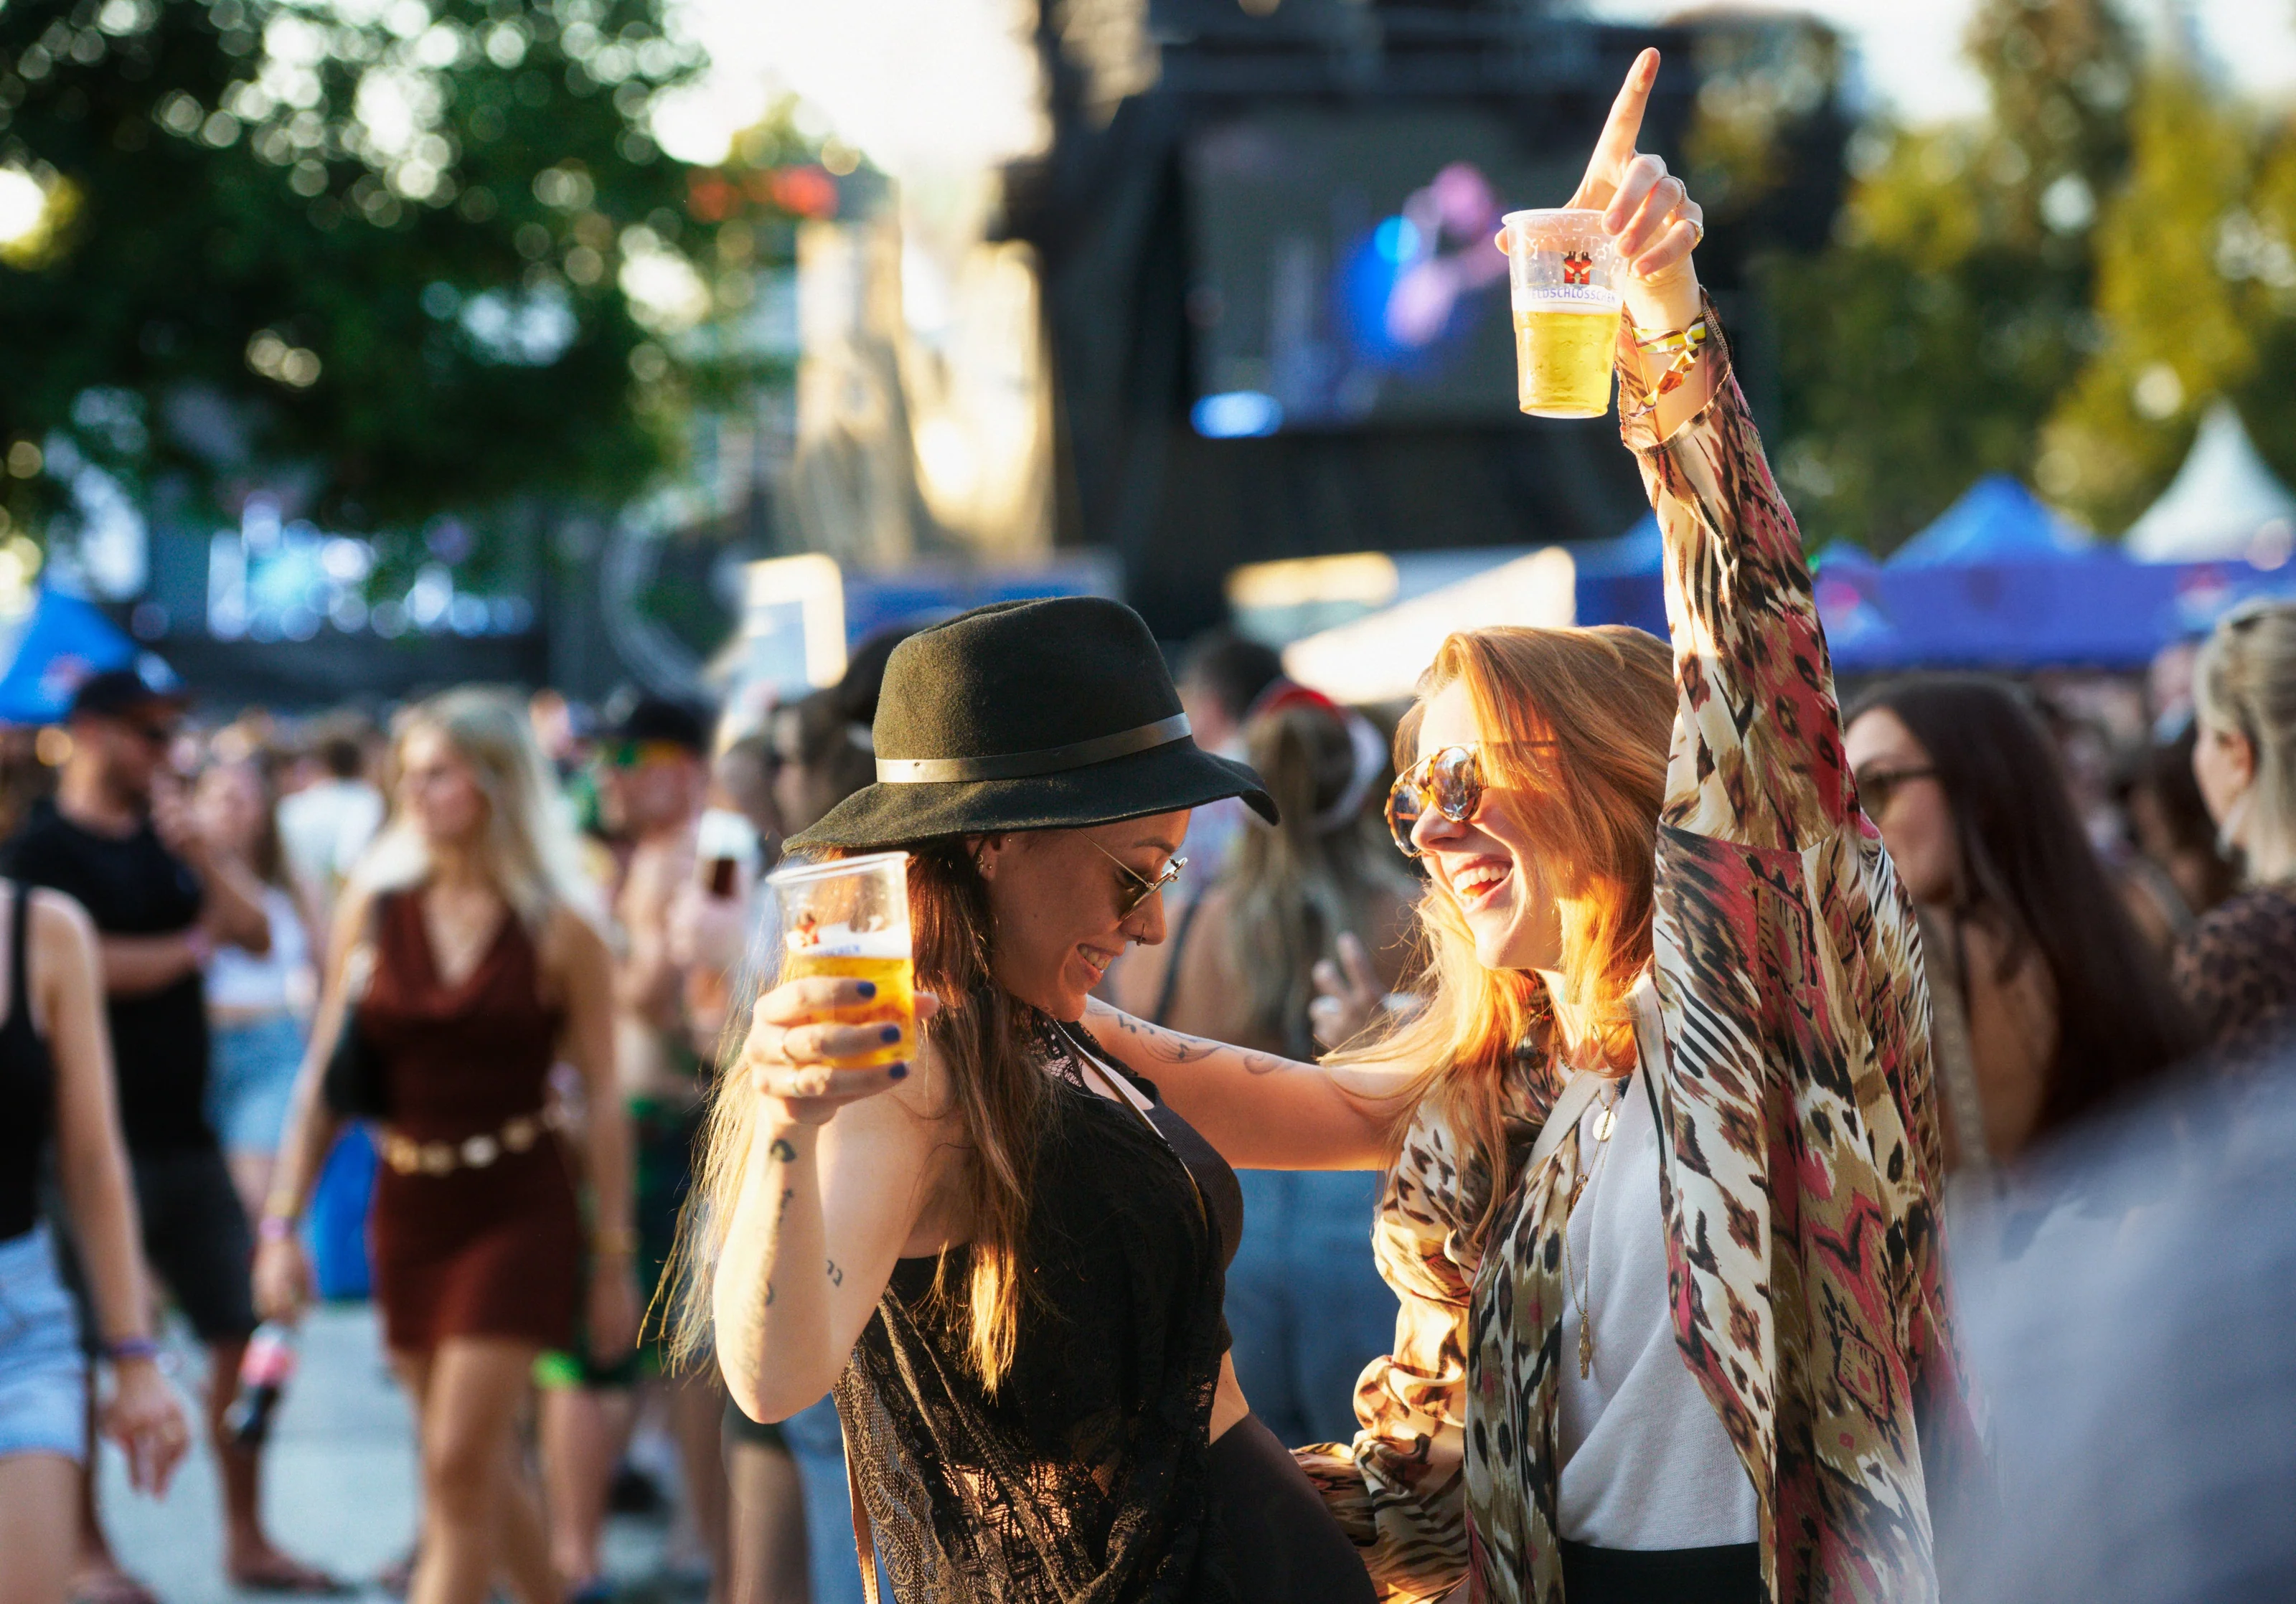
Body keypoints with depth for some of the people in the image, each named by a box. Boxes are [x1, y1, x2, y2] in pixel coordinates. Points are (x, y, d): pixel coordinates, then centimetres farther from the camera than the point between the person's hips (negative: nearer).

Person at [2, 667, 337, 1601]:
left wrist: (200, 855, -8)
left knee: (245, 1331, 7)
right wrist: (193, 944, -2)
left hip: (183, 1130, 7)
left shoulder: (163, 837, 15)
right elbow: (87, 965, -18)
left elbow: (256, 936, 8)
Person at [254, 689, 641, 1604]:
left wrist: (614, 1259, -3)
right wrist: (282, 1223, 1)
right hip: (408, 1208, 4)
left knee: (460, 1465, -9)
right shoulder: (374, 905, 3)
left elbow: (602, 1099, -3)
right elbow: (323, 1077, 6)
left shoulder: (556, 928, -6)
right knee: (484, 1467, 11)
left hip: (519, 1209, -4)